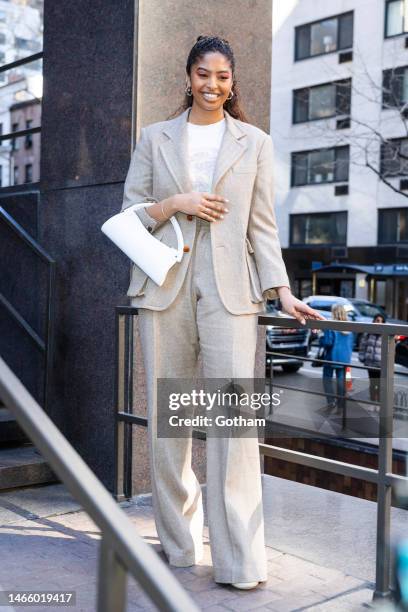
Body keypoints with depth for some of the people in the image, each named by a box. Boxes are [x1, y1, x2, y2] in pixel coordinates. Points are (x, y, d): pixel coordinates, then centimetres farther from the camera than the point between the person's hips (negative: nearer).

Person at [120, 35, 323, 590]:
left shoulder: (255, 143, 12)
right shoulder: (154, 138, 13)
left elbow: (263, 225, 8)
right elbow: (129, 214, 11)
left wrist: (282, 291, -2)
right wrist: (174, 204, -7)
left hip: (229, 289, -1)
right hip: (165, 287, 2)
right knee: (166, 417, 5)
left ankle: (240, 560, -4)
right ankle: (177, 543, 20)